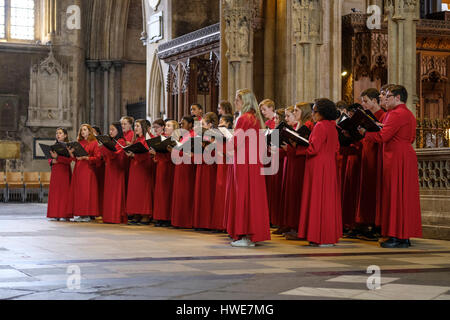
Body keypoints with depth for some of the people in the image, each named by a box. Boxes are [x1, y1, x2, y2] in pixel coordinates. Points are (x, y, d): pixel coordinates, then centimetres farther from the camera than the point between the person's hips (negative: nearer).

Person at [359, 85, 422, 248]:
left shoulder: (396, 114, -15)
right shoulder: (409, 114, 17)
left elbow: (382, 137, -19)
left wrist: (365, 132, -5)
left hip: (396, 158, -10)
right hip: (407, 155, 10)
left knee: (395, 196, -7)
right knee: (406, 196, 10)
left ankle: (397, 237, -6)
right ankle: (405, 237, 12)